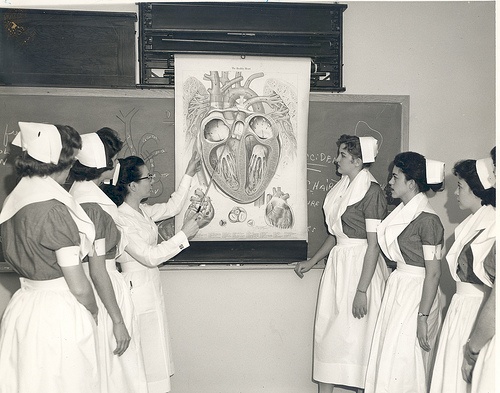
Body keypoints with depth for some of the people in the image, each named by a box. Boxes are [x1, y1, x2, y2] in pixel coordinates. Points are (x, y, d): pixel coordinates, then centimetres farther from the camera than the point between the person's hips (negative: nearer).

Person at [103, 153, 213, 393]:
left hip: (152, 289, 9)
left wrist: (188, 175, 18)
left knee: (156, 356, 14)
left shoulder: (142, 211, 6)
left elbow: (172, 207, 21)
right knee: (146, 355, 0)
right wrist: (184, 234, -21)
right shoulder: (120, 219, -21)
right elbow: (150, 256, -24)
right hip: (137, 290, -9)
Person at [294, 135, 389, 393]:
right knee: (326, 331, 8)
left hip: (361, 266, -8)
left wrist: (362, 290, -20)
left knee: (356, 335, -1)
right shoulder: (343, 188, 11)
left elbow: (373, 245, -16)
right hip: (338, 263, 8)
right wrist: (312, 262, 20)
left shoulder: (371, 191, -13)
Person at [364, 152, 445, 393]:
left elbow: (433, 273, -18)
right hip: (397, 289, 8)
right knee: (387, 361, 13)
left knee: (402, 366, 1)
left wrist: (423, 317, -20)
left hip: (416, 294, -8)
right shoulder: (403, 213, 9)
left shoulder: (427, 220, -17)